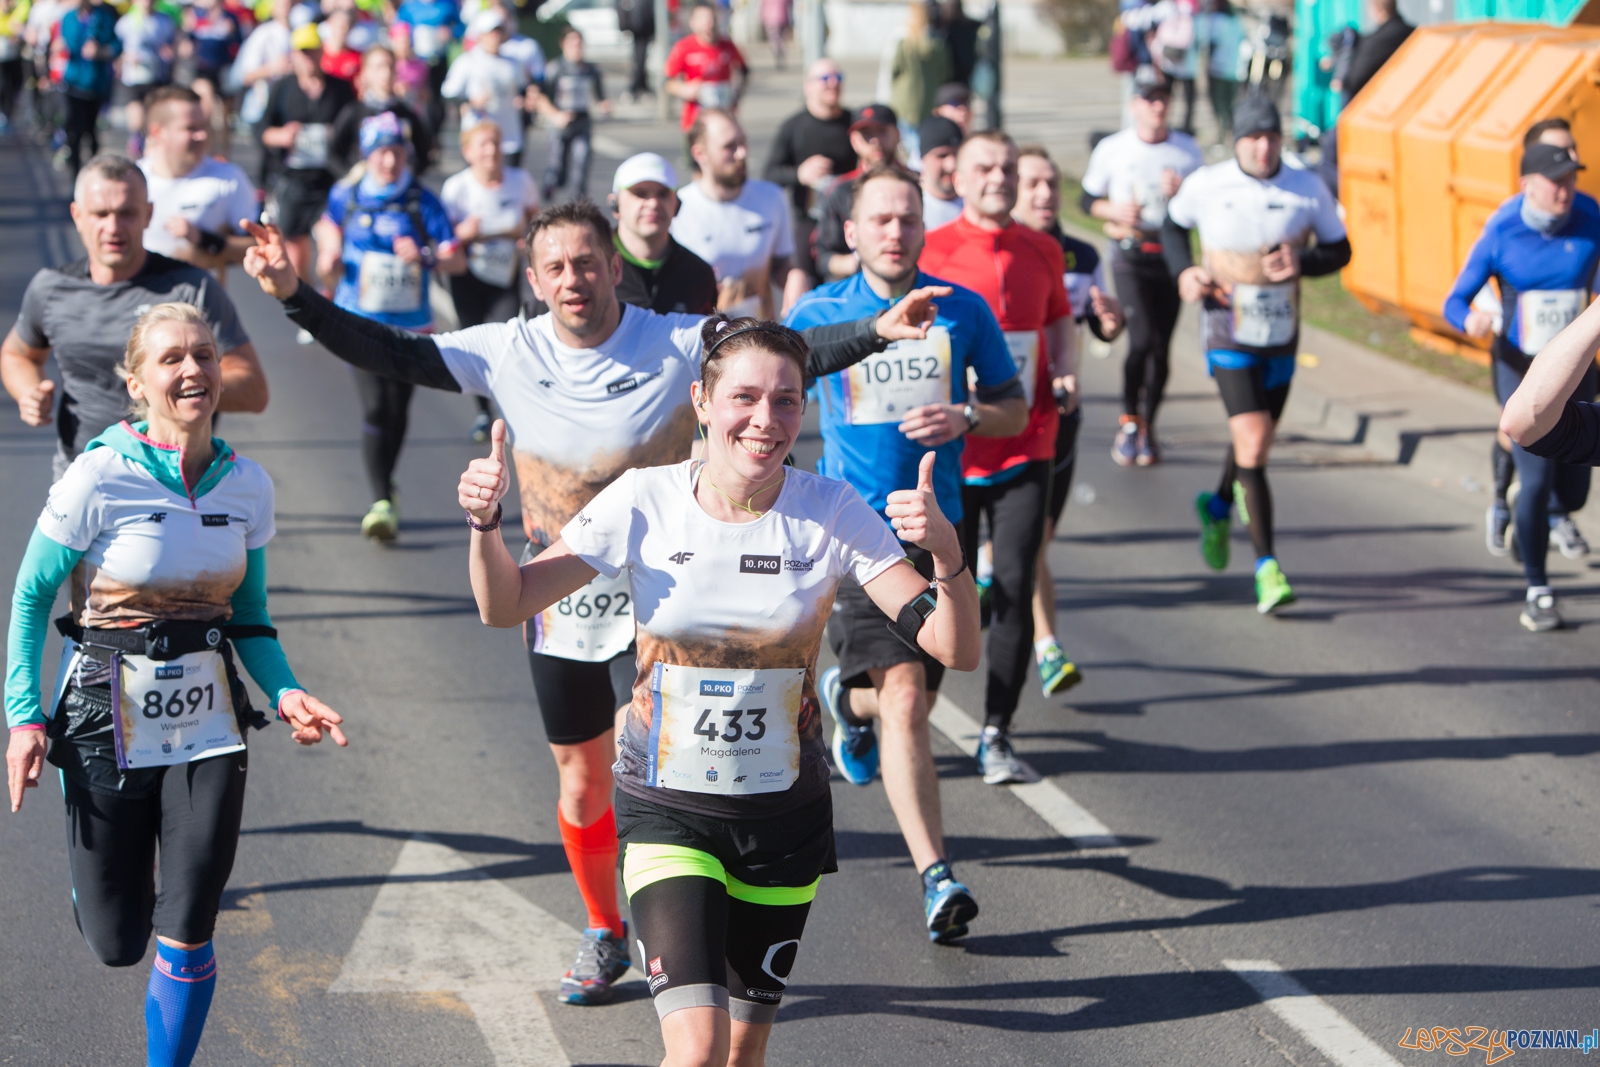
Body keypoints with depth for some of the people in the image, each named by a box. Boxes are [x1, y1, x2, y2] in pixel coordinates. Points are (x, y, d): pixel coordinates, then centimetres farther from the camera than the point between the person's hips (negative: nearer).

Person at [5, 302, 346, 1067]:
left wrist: (285, 691, -7)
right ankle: (102, 879, 41)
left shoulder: (247, 486, 0)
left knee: (188, 935, -5)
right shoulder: (99, 479, -13)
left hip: (208, 722, 3)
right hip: (109, 720, -3)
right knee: (117, 944, 5)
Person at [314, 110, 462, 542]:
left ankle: (384, 491, 30)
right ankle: (381, 501, -14)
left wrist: (425, 257, -28)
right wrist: (329, 255, -2)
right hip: (362, 320, -1)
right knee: (375, 407, -15)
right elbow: (329, 225, 18)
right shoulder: (347, 196, -1)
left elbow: (456, 260, -8)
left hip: (410, 324, 1)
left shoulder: (422, 201, -5)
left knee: (399, 410, 9)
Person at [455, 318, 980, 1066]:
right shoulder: (644, 503, -10)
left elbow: (955, 650, -15)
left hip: (786, 815, 2)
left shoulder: (833, 515, -10)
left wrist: (945, 551, -34)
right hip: (666, 812, -2)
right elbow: (504, 606, -5)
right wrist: (485, 522, -24)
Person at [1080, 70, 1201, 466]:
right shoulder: (1112, 149, 2)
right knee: (1142, 338, -15)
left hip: (1171, 252, 2)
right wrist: (1115, 211, -11)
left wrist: (1181, 193, -11)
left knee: (1162, 345, 1)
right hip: (1130, 254, -2)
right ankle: (1128, 419, 4)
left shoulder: (1188, 150, 6)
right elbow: (1089, 201, 9)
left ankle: (1147, 427, 16)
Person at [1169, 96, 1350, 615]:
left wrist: (1302, 263, -15)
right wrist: (1184, 273, -5)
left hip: (1281, 338, 4)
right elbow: (1172, 224, 12)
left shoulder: (1308, 189, -4)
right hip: (1228, 338, -3)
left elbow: (1340, 250, 5)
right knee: (1252, 446, -16)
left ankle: (1218, 506, 52)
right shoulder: (1205, 186, -8)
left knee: (1255, 441, 19)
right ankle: (1266, 568, -13)